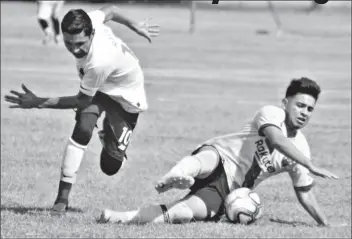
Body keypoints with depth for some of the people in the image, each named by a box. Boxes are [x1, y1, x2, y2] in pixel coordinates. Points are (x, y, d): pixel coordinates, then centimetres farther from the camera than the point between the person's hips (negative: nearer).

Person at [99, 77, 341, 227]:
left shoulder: (301, 149, 9)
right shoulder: (271, 114, -8)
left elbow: (305, 193, 15)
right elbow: (277, 140, -29)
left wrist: (327, 226, 7)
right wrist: (311, 167, -35)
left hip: (229, 188, 4)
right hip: (219, 156, -4)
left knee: (189, 212, -25)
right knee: (206, 161, -42)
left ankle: (122, 217, -29)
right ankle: (179, 176, -74)